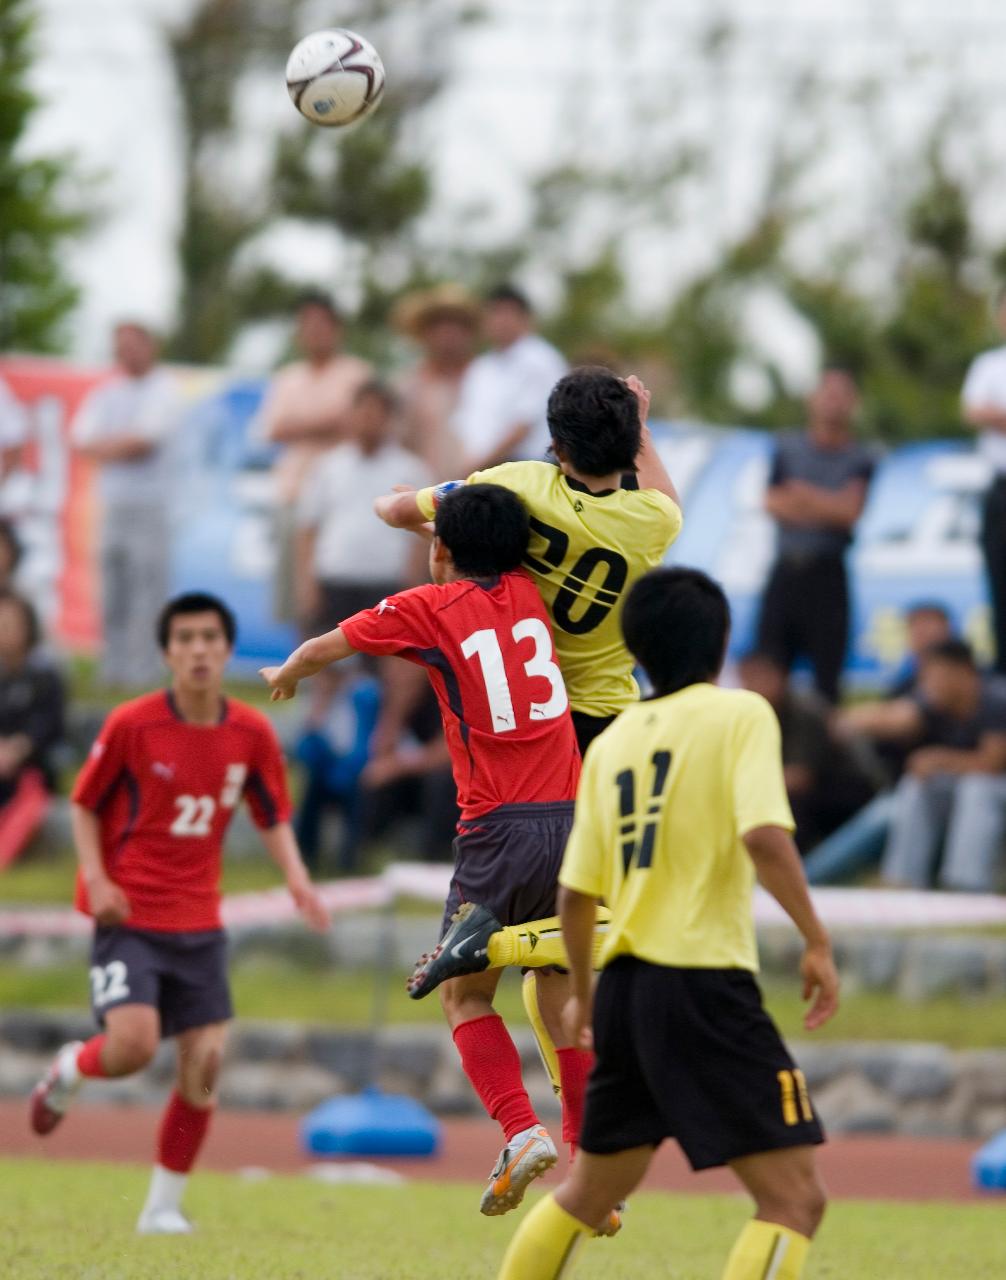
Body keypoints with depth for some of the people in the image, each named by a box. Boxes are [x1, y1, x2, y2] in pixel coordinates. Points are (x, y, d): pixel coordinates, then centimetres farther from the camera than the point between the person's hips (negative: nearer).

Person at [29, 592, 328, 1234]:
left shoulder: (252, 734, 1)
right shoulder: (132, 724, -9)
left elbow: (274, 818, 12)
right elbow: (85, 804, 2)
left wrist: (298, 880, -4)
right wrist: (95, 878, -12)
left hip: (200, 921, 4)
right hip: (130, 912, -4)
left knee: (205, 1061, -3)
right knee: (134, 1043, -20)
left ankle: (164, 1207, 10)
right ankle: (69, 1070, 17)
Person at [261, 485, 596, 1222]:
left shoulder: (428, 608, 1)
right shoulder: (526, 591, 11)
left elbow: (322, 650, 12)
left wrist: (284, 676, 33)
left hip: (499, 829, -4)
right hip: (570, 821, 4)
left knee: (466, 994, 10)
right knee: (561, 996, 13)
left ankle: (522, 1132, -11)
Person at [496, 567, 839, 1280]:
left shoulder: (612, 743, 14)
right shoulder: (739, 715, -4)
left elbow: (576, 893, 16)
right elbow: (764, 836, -20)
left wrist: (583, 992, 31)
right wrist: (817, 941, -13)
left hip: (624, 983, 7)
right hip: (704, 981, -7)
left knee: (591, 1193, 23)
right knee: (795, 1198, -8)